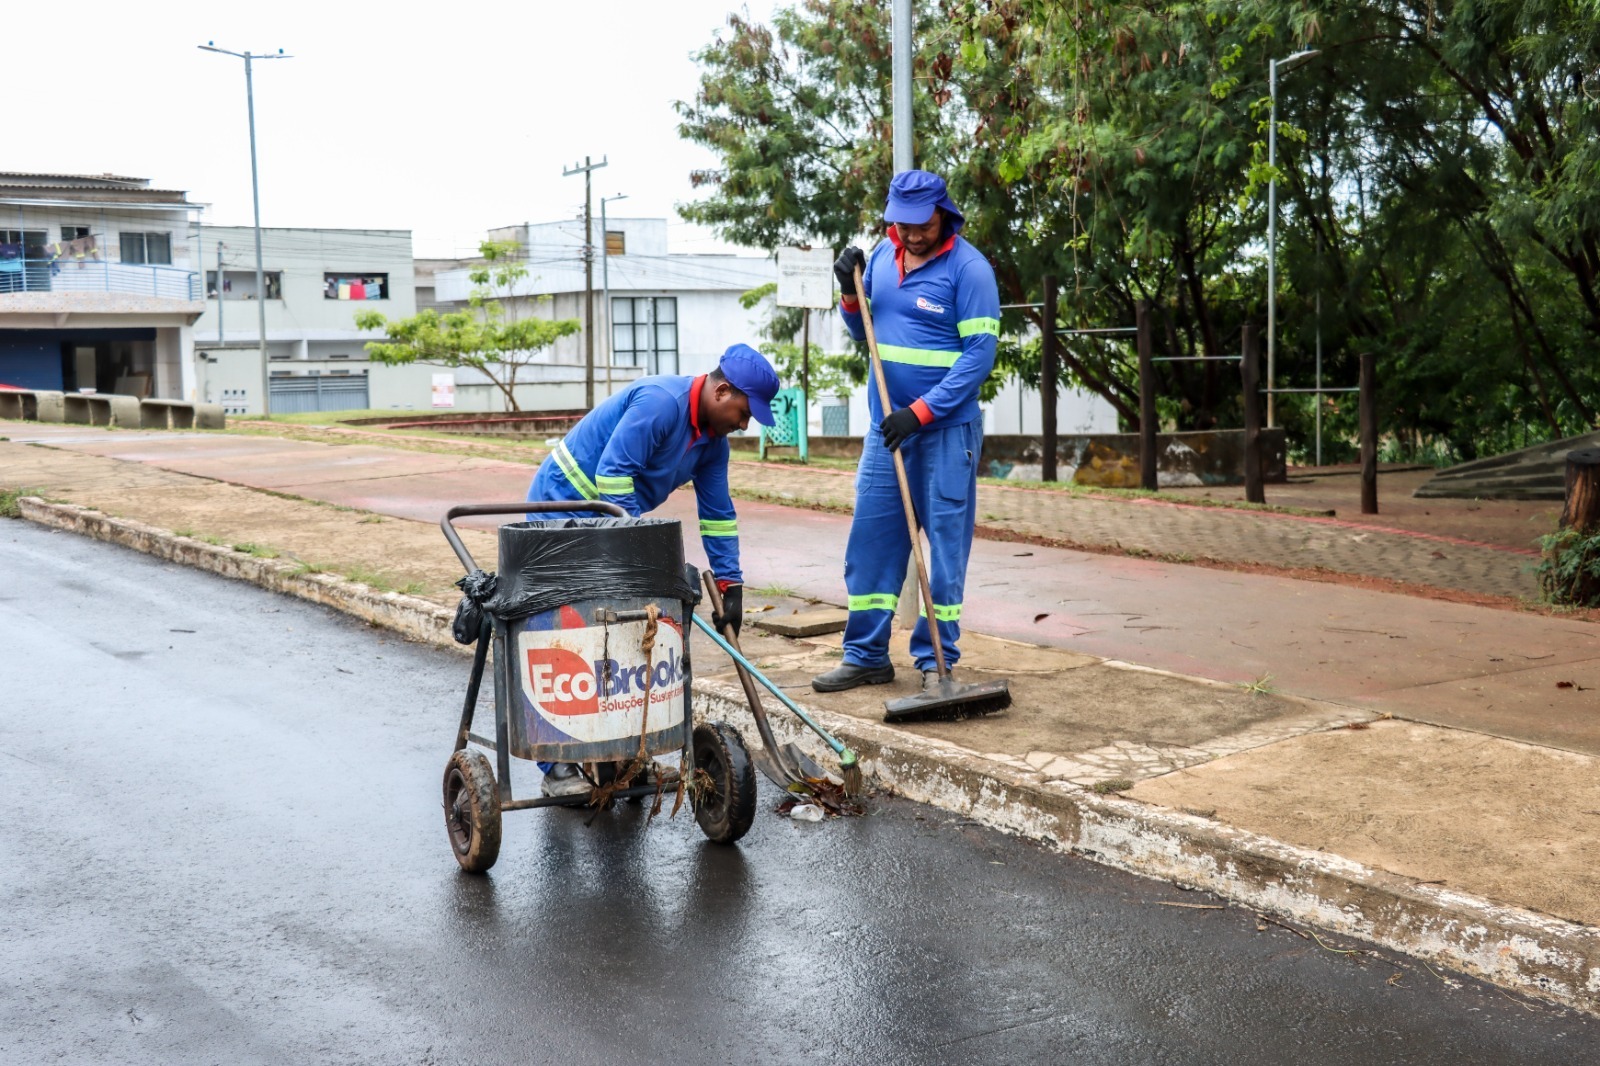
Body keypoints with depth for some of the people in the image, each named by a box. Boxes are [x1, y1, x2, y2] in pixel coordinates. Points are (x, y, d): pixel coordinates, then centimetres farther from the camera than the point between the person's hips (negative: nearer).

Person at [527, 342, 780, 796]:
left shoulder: (712, 439, 4)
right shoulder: (660, 402, -24)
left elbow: (718, 514, 7)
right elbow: (612, 474, -28)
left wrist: (730, 586, 3)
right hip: (563, 506, -9)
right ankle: (557, 764, -8)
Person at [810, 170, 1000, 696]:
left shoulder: (969, 268, -11)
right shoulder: (882, 256, 8)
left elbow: (979, 355, -15)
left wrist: (921, 412, -20)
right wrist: (850, 294, -2)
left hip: (947, 427, -6)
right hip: (886, 424, 6)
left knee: (945, 542, 1)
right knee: (870, 538, 6)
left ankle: (937, 660, 10)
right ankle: (866, 655, 16)